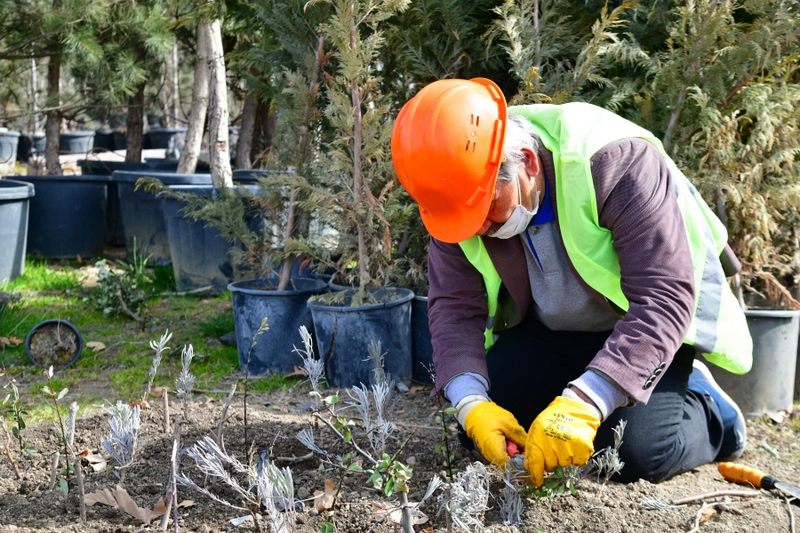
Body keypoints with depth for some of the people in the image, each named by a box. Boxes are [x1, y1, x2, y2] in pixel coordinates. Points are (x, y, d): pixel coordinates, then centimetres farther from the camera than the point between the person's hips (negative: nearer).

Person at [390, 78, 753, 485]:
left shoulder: (618, 163, -34)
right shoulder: (460, 191, -18)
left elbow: (663, 298, -38)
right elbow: (454, 306, -15)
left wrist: (583, 404, -47)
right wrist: (472, 404, -33)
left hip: (646, 326, -5)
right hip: (548, 332, 5)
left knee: (641, 454, -25)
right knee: (479, 429, -10)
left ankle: (704, 406, 9)